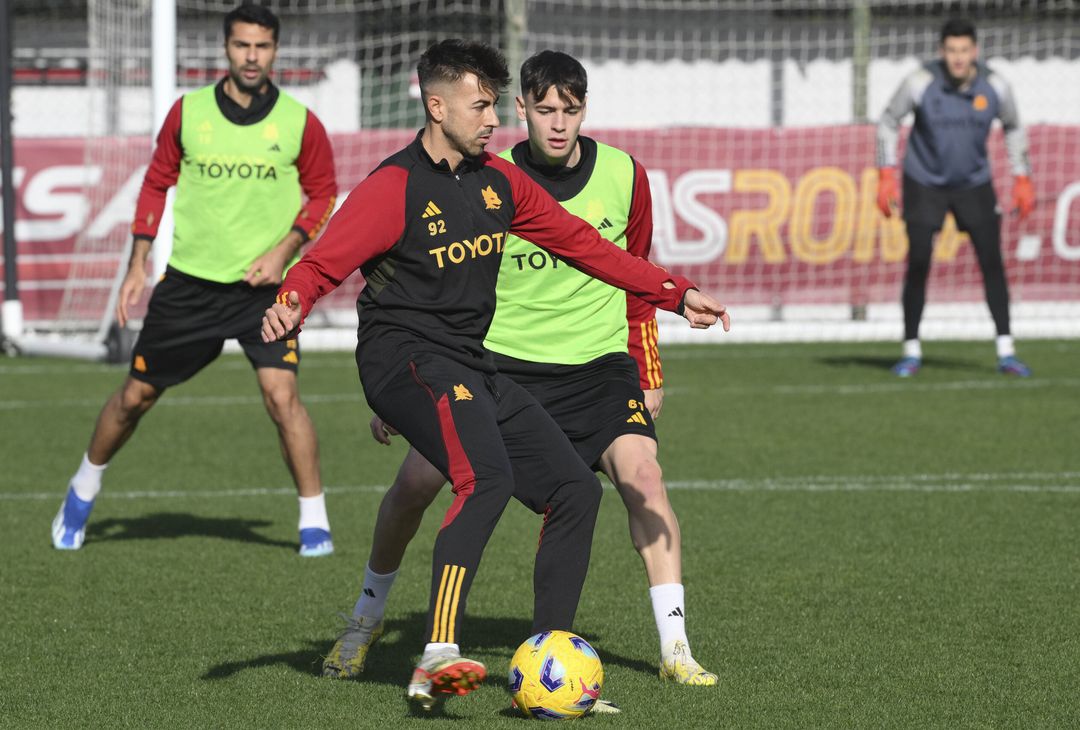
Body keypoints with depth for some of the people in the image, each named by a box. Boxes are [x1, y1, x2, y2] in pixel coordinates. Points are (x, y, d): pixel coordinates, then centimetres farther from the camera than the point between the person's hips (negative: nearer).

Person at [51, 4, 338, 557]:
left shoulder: (300, 123, -5)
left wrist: (284, 250, -9)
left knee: (280, 393, -18)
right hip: (189, 280, 2)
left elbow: (323, 194, 5)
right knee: (136, 395, 10)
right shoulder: (188, 112, -1)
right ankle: (84, 487, 34)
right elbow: (156, 184, 10)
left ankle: (314, 521, -7)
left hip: (263, 285, -2)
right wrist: (138, 265, 7)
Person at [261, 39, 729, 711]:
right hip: (406, 355, -9)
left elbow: (579, 241, 21)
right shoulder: (394, 188, -9)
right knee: (487, 479, -32)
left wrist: (676, 294, 21)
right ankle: (438, 658, -40)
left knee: (575, 489, 5)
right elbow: (324, 262, -17)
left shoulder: (498, 181, 13)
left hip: (472, 369, 9)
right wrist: (291, 304, -41)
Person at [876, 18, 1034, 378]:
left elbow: (1013, 128, 7)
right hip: (925, 183, -2)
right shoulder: (921, 82, -18)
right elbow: (889, 122, -4)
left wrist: (1022, 179, 4)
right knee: (918, 265, -7)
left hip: (974, 185, 2)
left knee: (992, 262, -6)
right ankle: (911, 352, 7)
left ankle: (1006, 352, -1)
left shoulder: (994, 86, -12)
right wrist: (886, 176, -11)